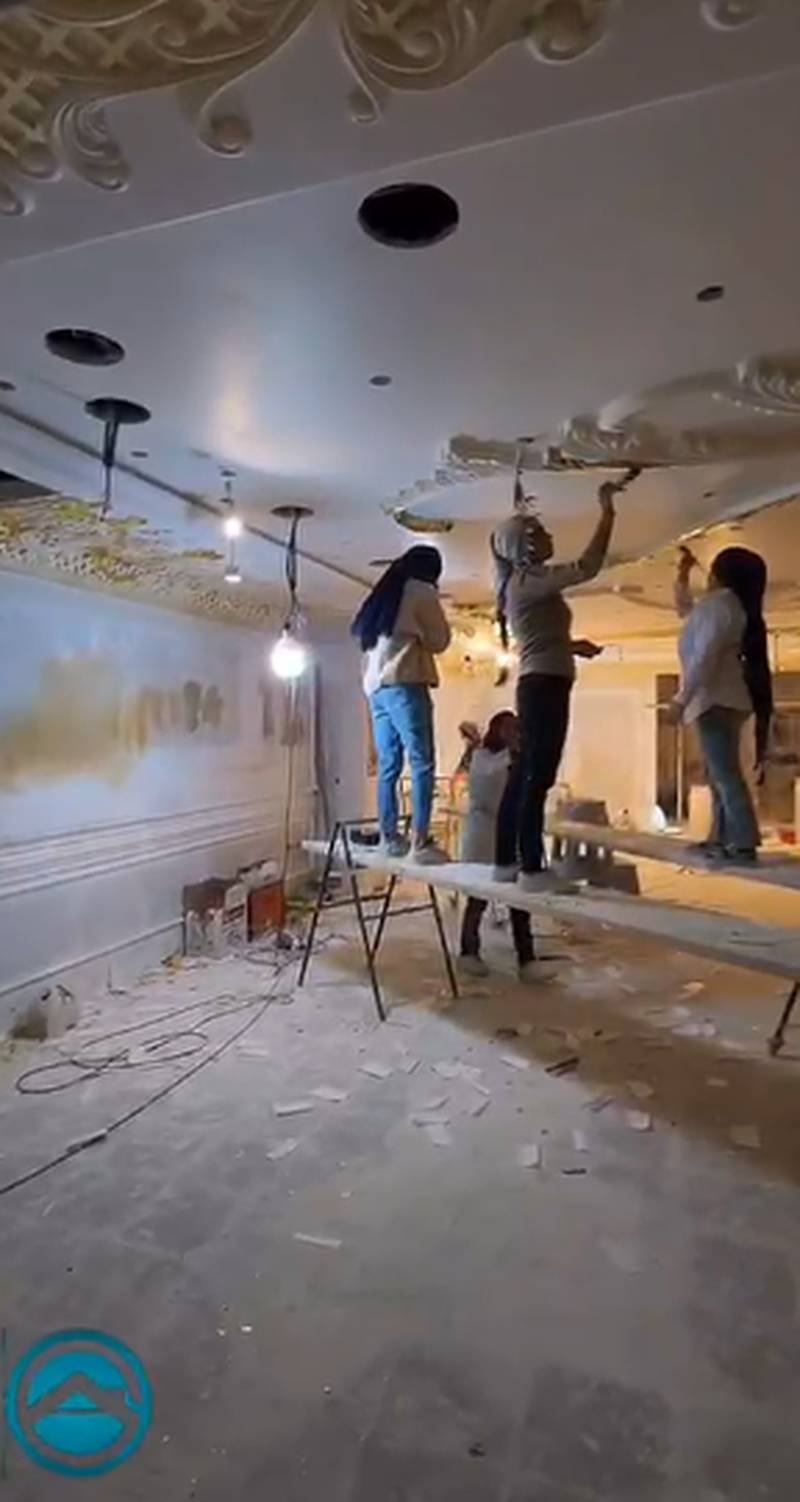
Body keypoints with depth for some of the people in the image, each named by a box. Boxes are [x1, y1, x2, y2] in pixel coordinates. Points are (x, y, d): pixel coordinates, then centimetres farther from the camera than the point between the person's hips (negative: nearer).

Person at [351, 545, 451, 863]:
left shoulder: (382, 595, 24)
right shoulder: (421, 591, 3)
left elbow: (362, 636, 21)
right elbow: (439, 640, 4)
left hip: (376, 686, 8)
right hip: (404, 683, -8)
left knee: (388, 765, 7)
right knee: (422, 763, -10)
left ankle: (390, 837, 7)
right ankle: (421, 843, -16)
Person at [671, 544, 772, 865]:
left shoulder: (719, 603, -10)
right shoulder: (718, 605, 21)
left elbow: (704, 656, -20)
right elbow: (685, 610, 41)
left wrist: (682, 698, -20)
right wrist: (683, 575, 35)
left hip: (715, 700, -11)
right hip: (721, 699, 11)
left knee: (725, 772, -15)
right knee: (719, 772, 11)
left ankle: (743, 844, -18)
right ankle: (722, 838, 14)